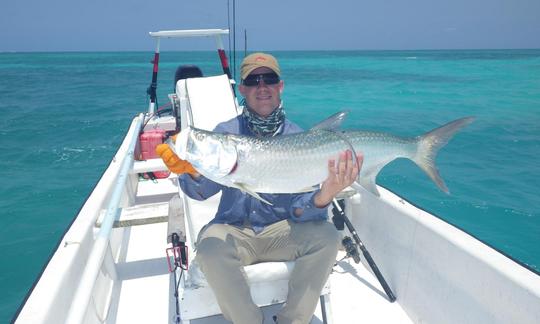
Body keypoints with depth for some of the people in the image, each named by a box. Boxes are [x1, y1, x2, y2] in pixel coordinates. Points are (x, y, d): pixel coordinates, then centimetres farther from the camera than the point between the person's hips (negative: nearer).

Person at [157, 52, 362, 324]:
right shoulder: (226, 133, -3)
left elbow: (299, 209, -11)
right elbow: (203, 191, -15)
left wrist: (323, 198, -34)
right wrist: (192, 170, -38)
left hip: (281, 231, 1)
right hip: (233, 231, 0)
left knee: (325, 236, -25)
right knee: (210, 246, -31)